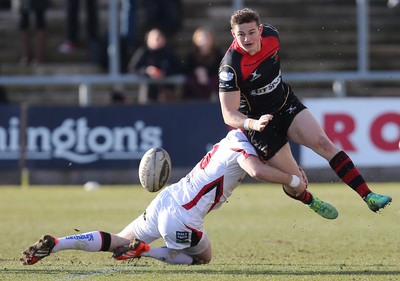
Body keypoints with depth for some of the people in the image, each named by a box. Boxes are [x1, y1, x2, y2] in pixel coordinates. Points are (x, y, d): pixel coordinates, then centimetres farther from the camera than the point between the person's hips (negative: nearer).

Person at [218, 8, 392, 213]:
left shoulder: (271, 35, -13)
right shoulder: (231, 67, -30)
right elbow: (229, 114, -29)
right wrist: (252, 124, -46)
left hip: (286, 103, 4)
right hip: (259, 121, -4)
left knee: (324, 144, -16)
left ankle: (368, 196, -15)